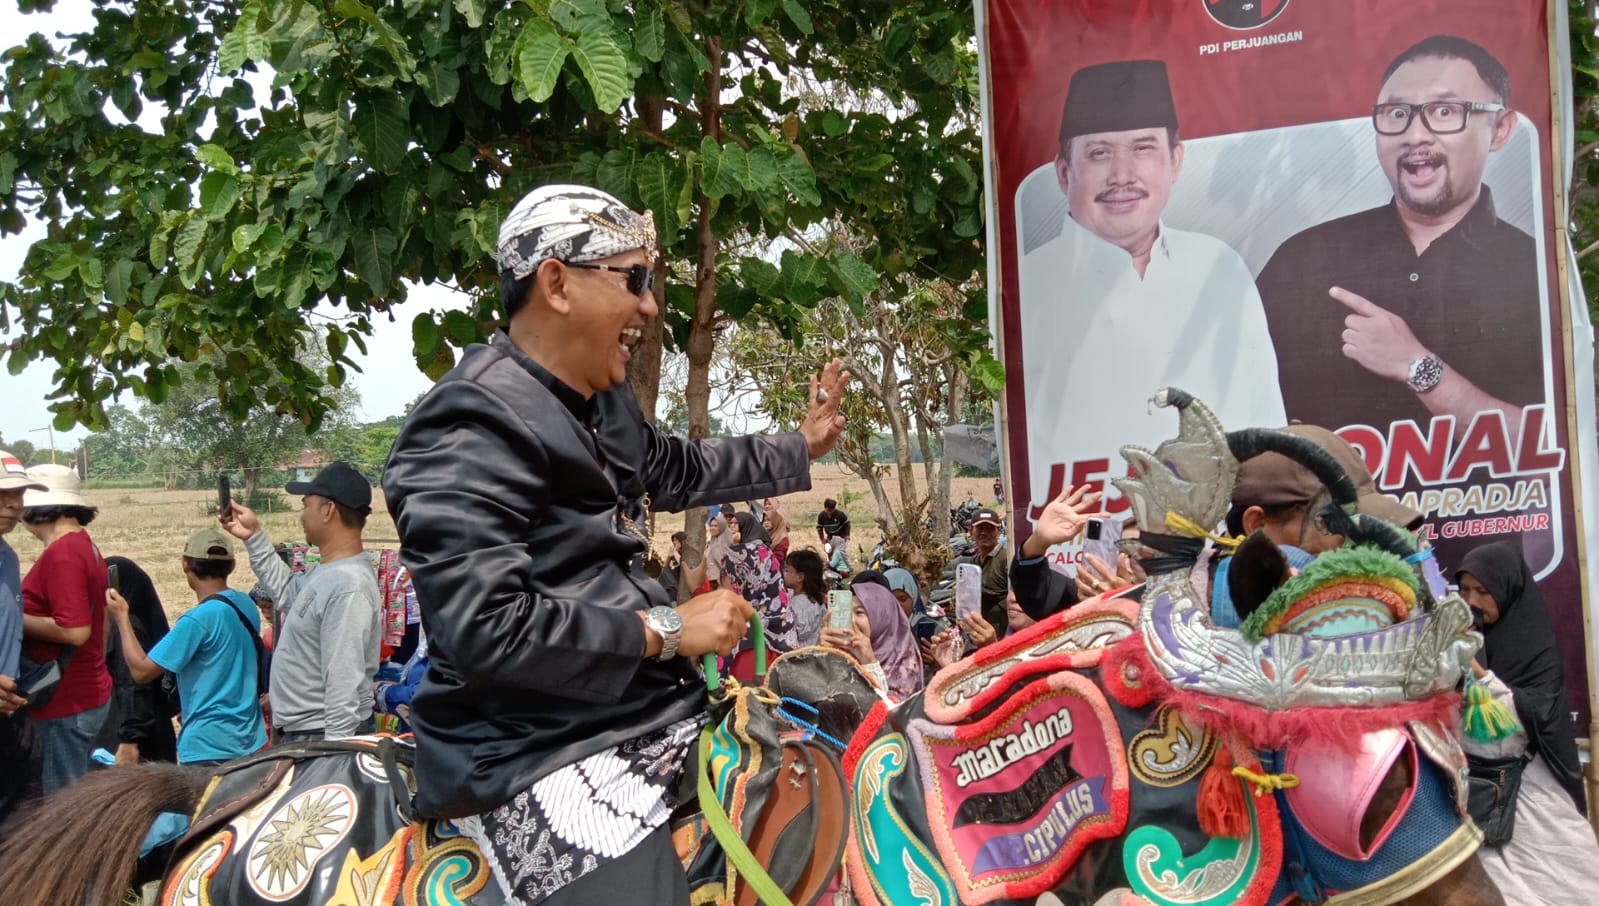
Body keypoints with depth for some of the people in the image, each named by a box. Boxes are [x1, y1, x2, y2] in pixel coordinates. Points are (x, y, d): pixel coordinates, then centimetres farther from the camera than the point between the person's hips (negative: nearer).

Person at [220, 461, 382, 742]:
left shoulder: (348, 586, -24)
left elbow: (344, 684, -27)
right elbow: (286, 590, 31)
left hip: (320, 737, -10)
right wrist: (254, 536, 26)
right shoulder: (324, 572, 8)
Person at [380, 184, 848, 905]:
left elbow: (678, 470, 36)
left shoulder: (601, 404, 14)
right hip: (539, 754, -10)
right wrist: (664, 629, -20)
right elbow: (482, 627, -26)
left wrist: (800, 448, 41)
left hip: (643, 706, 10)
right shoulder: (470, 433, -17)